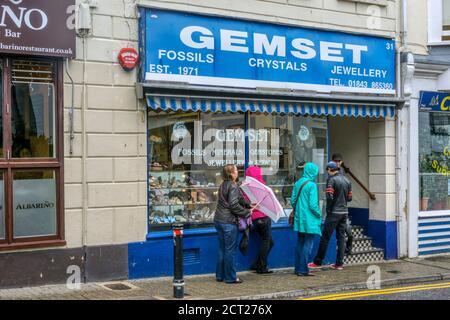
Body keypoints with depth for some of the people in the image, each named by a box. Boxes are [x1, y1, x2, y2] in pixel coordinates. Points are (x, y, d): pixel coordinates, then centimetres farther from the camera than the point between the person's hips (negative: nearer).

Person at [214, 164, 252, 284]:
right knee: (230, 250, 0)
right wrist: (247, 212, -10)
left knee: (222, 249, 16)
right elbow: (234, 205, -21)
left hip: (219, 220, 9)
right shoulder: (233, 186, -15)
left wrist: (248, 205, 16)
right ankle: (230, 277, 7)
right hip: (229, 222, -9)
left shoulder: (223, 185, 12)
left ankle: (220, 275, 22)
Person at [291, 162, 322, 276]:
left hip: (299, 219, 7)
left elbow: (293, 200, 10)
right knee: (308, 244, -1)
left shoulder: (297, 183, 7)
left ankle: (298, 268, 19)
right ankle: (303, 270, 0)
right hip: (309, 220, -7)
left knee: (300, 243, 14)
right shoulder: (311, 185, -14)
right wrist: (319, 215, -3)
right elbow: (313, 204, -17)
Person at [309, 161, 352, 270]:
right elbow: (349, 198, 13)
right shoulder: (347, 180, 11)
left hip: (334, 213, -7)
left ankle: (318, 262, 4)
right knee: (341, 237, 8)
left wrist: (329, 209, -7)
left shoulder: (332, 180, -11)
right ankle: (339, 263, 8)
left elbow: (329, 197, -19)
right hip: (344, 212, 7)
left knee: (325, 237, -1)